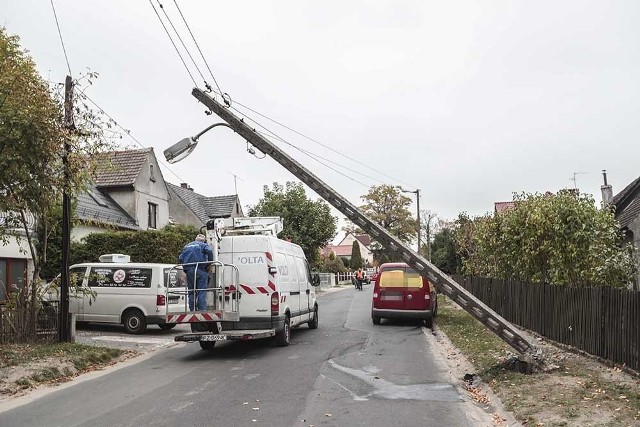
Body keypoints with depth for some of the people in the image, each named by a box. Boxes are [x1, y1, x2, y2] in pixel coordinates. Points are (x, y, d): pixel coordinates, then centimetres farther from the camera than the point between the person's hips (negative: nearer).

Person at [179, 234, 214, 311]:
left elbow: (180, 258, 18)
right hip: (200, 270, -4)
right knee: (202, 292, -5)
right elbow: (209, 252, -13)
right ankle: (202, 311, -12)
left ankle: (192, 311, 8)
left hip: (189, 271, 4)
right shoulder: (203, 245, 7)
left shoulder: (187, 246, 23)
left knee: (191, 292, 10)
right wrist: (209, 264, -7)